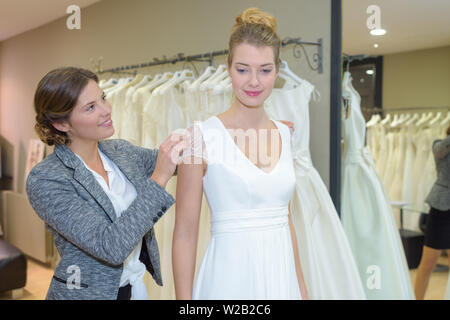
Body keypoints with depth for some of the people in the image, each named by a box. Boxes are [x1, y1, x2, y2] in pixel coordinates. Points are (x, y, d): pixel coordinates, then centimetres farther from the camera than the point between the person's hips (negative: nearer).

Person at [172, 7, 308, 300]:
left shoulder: (284, 134, 4)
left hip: (281, 274, 5)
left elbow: (284, 218, 12)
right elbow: (185, 233, -9)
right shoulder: (202, 136, -11)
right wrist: (184, 298, -9)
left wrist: (301, 287, 13)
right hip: (229, 276, -4)